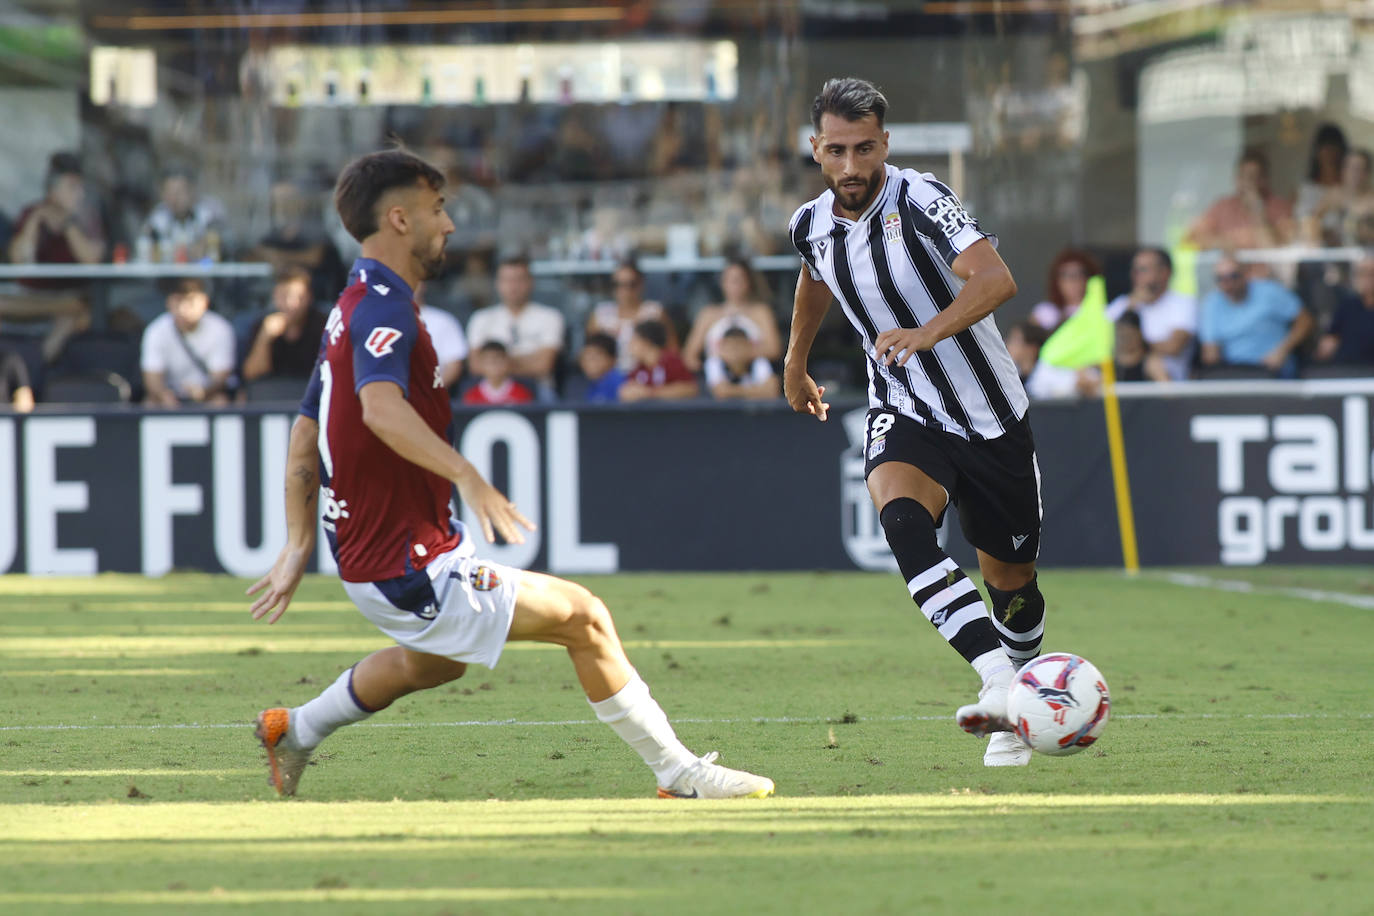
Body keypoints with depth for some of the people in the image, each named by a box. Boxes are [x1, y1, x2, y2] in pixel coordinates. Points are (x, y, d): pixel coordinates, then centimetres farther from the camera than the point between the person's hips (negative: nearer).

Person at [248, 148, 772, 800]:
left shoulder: (351, 309, 15)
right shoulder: (384, 307, -18)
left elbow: (304, 435, 20)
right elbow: (380, 406, -38)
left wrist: (298, 547, 23)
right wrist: (467, 477, -47)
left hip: (363, 548, 11)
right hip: (411, 568, -11)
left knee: (438, 660, 36)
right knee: (581, 617, -10)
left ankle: (295, 731, 40)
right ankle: (679, 774, -7)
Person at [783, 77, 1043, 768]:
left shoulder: (918, 200, -20)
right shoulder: (812, 225, -1)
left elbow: (996, 279, -35)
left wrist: (926, 332, -50)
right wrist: (795, 361, 38)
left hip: (989, 415, -3)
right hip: (903, 416, 3)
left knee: (1012, 584, 10)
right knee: (902, 522, -31)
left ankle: (1014, 719, 38)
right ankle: (999, 685, -42)